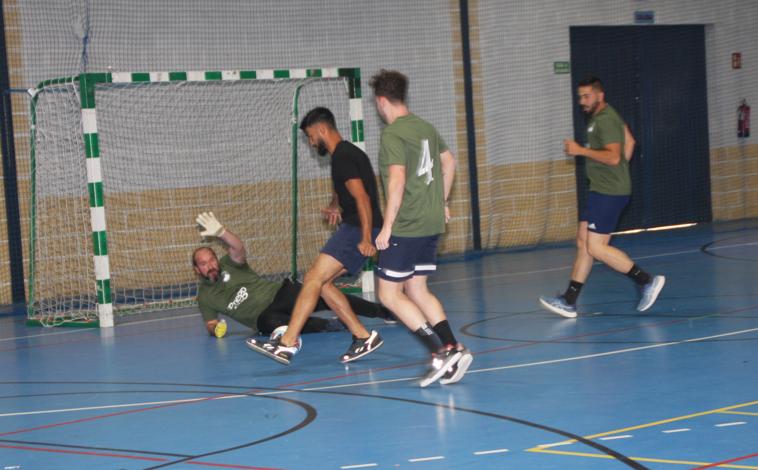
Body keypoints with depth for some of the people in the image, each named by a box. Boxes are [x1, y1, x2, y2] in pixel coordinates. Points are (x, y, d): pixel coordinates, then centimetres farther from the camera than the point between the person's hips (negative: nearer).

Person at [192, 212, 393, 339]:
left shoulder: (229, 264, 0)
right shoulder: (205, 297, 5)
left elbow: (238, 247, -22)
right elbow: (210, 324, 10)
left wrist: (221, 232, -43)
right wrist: (215, 328, -16)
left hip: (281, 293, 0)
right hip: (264, 316, 0)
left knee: (325, 296, -21)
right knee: (272, 322, -39)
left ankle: (385, 312, -17)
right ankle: (330, 325, -43)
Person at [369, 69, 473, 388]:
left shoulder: (392, 135, -14)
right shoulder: (426, 128, 12)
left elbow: (397, 180, -22)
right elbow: (449, 162, 24)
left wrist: (387, 227, -18)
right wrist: (441, 202, 33)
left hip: (406, 227, -8)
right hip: (432, 222, 8)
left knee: (389, 293, -2)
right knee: (416, 290, 15)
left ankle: (441, 353, -11)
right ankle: (453, 349, 3)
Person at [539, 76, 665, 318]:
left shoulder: (606, 120, -16)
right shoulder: (601, 117, 17)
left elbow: (613, 157, -27)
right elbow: (629, 142, 29)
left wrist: (581, 150, -23)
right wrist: (620, 171, 29)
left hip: (610, 192, -11)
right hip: (601, 190, 11)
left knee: (597, 248, -11)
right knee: (583, 243, 8)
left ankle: (647, 281, -3)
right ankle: (569, 302, 9)